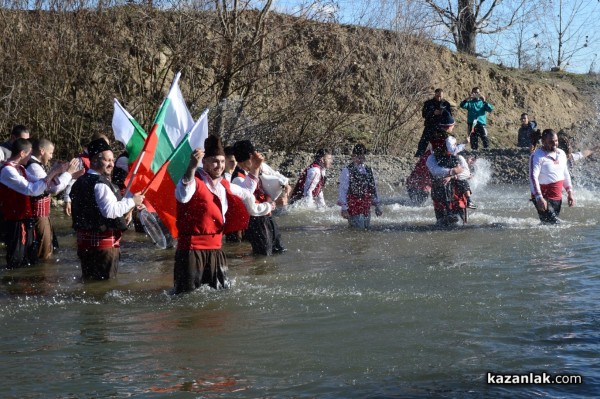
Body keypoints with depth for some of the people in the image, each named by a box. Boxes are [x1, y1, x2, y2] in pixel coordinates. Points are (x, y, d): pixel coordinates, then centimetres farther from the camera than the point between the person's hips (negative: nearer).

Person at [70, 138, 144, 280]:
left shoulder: (81, 182, 16)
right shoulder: (100, 184, -17)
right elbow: (110, 210, -28)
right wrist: (131, 201, -17)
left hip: (84, 240, 10)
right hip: (103, 242, -10)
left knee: (89, 279, 16)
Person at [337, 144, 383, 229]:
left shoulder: (369, 170, 11)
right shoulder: (347, 171, -6)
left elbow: (374, 189, 16)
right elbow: (342, 191, -9)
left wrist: (377, 206, 14)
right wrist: (344, 208, -15)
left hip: (366, 208, 5)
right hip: (353, 208, -5)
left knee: (366, 228, 8)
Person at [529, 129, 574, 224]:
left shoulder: (561, 154, 11)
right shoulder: (537, 156, -13)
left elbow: (566, 174, 22)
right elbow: (533, 177, -21)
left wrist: (570, 192, 16)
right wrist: (539, 197, -31)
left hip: (557, 197, 7)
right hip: (544, 197, -7)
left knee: (554, 222, 11)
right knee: (553, 224, -19)